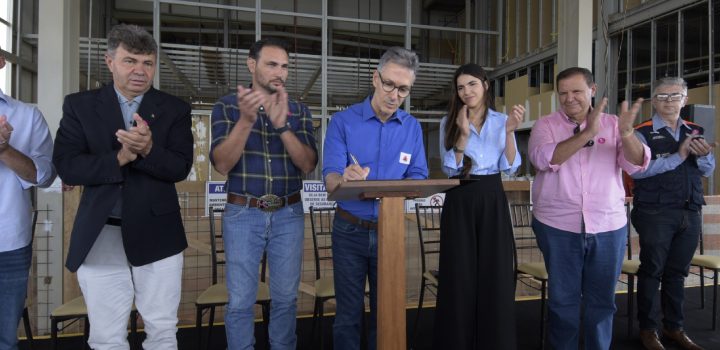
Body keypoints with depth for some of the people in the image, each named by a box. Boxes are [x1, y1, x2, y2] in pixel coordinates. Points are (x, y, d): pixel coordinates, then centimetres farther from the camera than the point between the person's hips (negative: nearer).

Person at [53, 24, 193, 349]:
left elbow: (180, 167, -6)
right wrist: (119, 158, -19)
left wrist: (148, 149, -24)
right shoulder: (79, 104, 4)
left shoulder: (174, 108, 3)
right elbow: (66, 166, -5)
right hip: (98, 237, 1)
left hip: (156, 234, 0)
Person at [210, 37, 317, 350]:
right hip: (242, 214, -1)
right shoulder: (228, 106, -1)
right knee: (240, 302, 6)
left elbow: (308, 165, -6)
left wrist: (282, 124, -20)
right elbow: (222, 164, -12)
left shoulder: (299, 111, 4)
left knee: (285, 298, 12)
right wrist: (246, 119, -25)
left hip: (289, 215, 2)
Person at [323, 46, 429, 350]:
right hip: (351, 230, -2)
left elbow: (418, 177, -1)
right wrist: (345, 179, -40)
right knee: (349, 314, 8)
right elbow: (330, 180, -16)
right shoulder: (343, 121, -8)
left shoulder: (412, 127, 2)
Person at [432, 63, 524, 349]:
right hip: (460, 202, -1)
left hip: (492, 201, 1)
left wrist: (510, 132, -14)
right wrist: (463, 133, -15)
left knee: (495, 275, 4)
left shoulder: (501, 121, 7)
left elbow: (510, 167, -1)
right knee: (459, 276, 3)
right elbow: (450, 168, -5)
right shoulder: (449, 123, 4)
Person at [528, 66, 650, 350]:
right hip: (558, 226, -1)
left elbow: (637, 164, -6)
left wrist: (626, 133, -26)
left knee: (602, 299, 14)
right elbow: (544, 159, -18)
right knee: (563, 297, 10)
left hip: (609, 226, 2)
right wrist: (587, 133, -27)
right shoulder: (545, 125, 0)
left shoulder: (612, 124, 5)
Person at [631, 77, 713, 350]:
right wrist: (678, 157, -21)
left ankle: (674, 327, 28)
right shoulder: (643, 133, -6)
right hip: (655, 214, -5)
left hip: (690, 214, 5)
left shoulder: (694, 131, 12)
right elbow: (637, 170, -20)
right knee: (652, 271, 4)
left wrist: (703, 155, -13)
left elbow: (708, 171, 8)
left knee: (677, 272, 14)